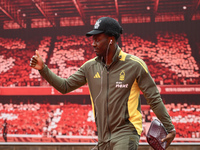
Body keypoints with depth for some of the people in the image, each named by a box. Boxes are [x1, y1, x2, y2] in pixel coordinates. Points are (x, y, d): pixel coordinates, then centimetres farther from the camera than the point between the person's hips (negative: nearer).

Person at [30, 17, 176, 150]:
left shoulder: (135, 65, -8)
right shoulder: (90, 67, 6)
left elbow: (154, 99, -4)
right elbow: (65, 86, 9)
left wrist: (170, 128, -2)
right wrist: (43, 69, -2)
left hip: (126, 134, -5)